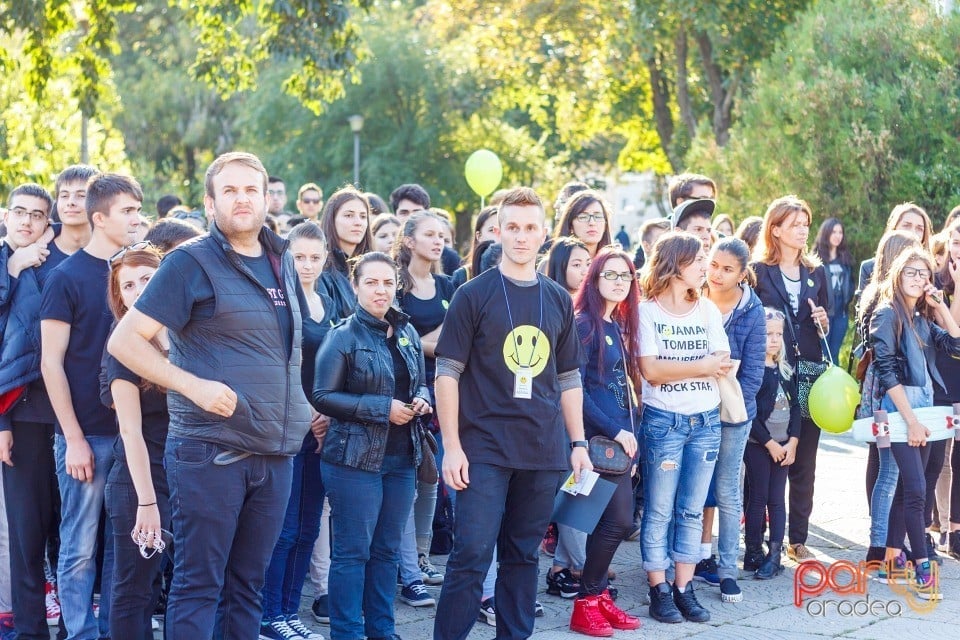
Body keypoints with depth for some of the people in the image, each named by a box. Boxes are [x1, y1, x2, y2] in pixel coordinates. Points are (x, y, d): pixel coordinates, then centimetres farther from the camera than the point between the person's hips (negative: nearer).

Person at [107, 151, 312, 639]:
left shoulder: (283, 262, 13)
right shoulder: (192, 263, -6)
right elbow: (124, 341, -10)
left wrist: (299, 409, 15)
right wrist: (193, 385, -20)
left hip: (275, 452, 6)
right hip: (210, 450, -6)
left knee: (248, 584, 12)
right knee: (198, 584, -2)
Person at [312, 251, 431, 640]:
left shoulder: (407, 333, 10)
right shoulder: (343, 336, -8)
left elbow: (420, 384, 21)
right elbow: (323, 396, -13)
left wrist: (421, 401, -4)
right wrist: (383, 408, -18)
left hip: (401, 459, 6)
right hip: (355, 458, -6)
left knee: (387, 550, 13)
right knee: (352, 552, -1)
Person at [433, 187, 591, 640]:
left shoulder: (558, 300, 11)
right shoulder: (474, 295, -2)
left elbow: (569, 378, 16)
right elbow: (447, 372, -5)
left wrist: (578, 443, 11)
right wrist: (451, 445, -11)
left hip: (543, 451, 4)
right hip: (484, 448, -4)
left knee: (523, 556, 11)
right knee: (472, 555, -8)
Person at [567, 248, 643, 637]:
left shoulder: (621, 326, 15)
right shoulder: (584, 324, -10)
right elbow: (575, 388, -15)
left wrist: (631, 431, 12)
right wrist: (614, 430, -16)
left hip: (620, 436, 8)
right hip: (598, 437, -8)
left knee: (615, 520, 7)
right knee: (619, 520, -10)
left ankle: (597, 596, 16)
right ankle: (587, 602, 1)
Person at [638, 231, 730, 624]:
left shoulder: (708, 309, 9)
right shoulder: (647, 311, -4)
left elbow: (723, 363, 1)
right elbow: (651, 369, -14)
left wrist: (675, 368, -11)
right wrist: (699, 366, -13)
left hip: (707, 421, 4)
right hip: (664, 421, -4)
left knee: (692, 510, 7)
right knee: (659, 511, 0)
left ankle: (685, 589, 12)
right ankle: (659, 591, 6)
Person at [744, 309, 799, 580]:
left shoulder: (785, 370, 11)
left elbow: (795, 406, 9)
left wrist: (792, 441, -2)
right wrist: (770, 443, -11)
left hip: (783, 444, 6)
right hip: (757, 444, -6)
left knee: (777, 499, 4)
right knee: (758, 498, -1)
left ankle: (774, 555, 5)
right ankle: (753, 553, 8)